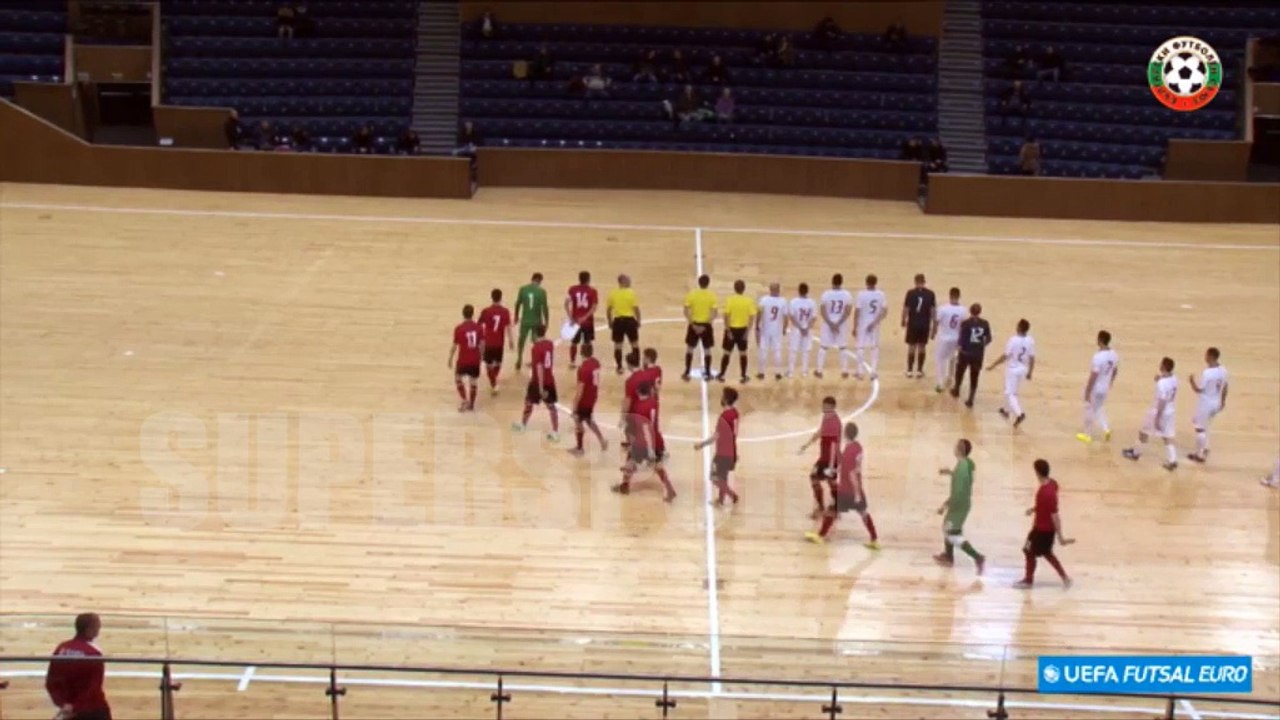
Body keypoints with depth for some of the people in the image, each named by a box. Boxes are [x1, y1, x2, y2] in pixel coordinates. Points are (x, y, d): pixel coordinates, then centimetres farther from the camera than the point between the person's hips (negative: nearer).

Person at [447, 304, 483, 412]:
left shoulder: (459, 328, -13)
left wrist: (450, 359, 4)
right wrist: (480, 356, 15)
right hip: (475, 359, 3)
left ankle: (465, 400, 4)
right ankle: (471, 404, 21)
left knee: (458, 379, 17)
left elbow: (455, 346, -8)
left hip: (463, 359, -3)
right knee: (473, 381, 16)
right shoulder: (479, 327, -5)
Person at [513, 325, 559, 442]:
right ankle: (555, 432, 5)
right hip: (550, 380, 6)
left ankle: (523, 425, 36)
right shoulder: (550, 344, 1)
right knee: (551, 405, 8)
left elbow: (539, 368, -25)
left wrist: (541, 388, -24)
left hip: (538, 381, -6)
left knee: (529, 402, 16)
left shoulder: (536, 348, -22)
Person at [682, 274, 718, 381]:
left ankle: (687, 373, 10)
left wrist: (692, 324, -10)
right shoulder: (712, 296, -6)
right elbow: (714, 313, -14)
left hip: (694, 324, 1)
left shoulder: (691, 294, -4)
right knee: (707, 349, 11)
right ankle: (707, 373, 14)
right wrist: (705, 324, -15)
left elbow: (686, 311, -9)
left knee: (690, 348, 12)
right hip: (706, 325, -1)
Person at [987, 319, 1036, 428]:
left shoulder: (1013, 340, -22)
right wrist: (1030, 373, 11)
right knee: (1013, 391, 25)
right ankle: (1007, 410, 42)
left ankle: (1019, 414, -16)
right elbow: (1032, 358, -1)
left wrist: (993, 366, -8)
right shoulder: (1031, 341, -7)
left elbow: (1005, 356, -19)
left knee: (1009, 393, 1)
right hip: (1023, 369, 6)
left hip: (1013, 369, -6)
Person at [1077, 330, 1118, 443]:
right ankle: (1106, 429, 12)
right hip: (1104, 388, 7)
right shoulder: (1114, 355, -3)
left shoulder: (1098, 357, -28)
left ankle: (1087, 435, 23)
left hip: (1094, 389, -7)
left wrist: (1088, 392, -17)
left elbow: (1093, 376, -24)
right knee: (1099, 409, 26)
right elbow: (1115, 371, 11)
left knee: (1089, 411, 10)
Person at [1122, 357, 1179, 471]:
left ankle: (1135, 452, 32)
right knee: (1168, 437, 11)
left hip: (1159, 412, -7)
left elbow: (1162, 402, -27)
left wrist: (1157, 418, -22)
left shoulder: (1162, 383, -28)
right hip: (1170, 412, 7)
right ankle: (1172, 461, 4)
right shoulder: (1174, 379, -2)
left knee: (1144, 432, 15)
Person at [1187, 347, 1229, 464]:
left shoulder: (1206, 373, -28)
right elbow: (1225, 387, 8)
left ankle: (1200, 455, 18)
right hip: (1216, 403, 8)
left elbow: (1198, 390, -22)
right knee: (1203, 425, 28)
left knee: (1200, 428, 8)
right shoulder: (1223, 370, -4)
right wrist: (1223, 401, 21)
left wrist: (1192, 380, -5)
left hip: (1205, 404, -8)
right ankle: (1204, 449, 32)